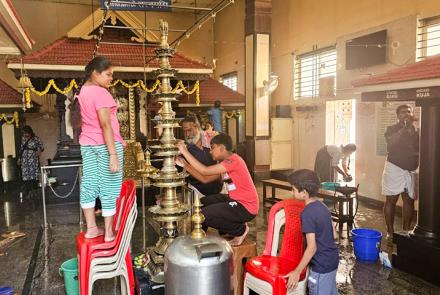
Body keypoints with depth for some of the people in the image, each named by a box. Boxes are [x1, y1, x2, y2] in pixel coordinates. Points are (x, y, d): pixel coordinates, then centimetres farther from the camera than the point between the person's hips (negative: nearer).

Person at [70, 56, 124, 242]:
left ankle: (91, 228, 19)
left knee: (88, 185, 10)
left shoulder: (82, 92, 12)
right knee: (109, 188, -1)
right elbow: (105, 125, -22)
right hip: (105, 144, -8)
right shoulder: (100, 92, -15)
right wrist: (113, 153, -24)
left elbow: (81, 121, 16)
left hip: (87, 144, 9)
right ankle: (109, 232, 7)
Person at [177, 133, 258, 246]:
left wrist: (185, 152, -21)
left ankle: (240, 230, 1)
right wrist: (185, 165, 3)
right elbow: (205, 178, 8)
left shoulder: (233, 160, -21)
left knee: (204, 214, -16)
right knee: (201, 203, 11)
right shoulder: (225, 163, 11)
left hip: (246, 207, -10)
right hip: (234, 200, 10)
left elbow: (205, 171, -26)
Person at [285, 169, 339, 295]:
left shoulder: (307, 213, -23)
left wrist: (297, 272, -17)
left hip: (321, 265, -8)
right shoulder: (321, 206, 2)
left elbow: (312, 247, -24)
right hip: (332, 259, 8)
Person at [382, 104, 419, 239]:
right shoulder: (392, 129, 1)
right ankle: (390, 232, 6)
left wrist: (413, 130, -9)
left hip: (410, 170, 4)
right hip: (394, 168, -4)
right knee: (391, 200, -2)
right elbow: (391, 143, -20)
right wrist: (404, 128, -19)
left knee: (409, 200, 6)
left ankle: (406, 231, 18)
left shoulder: (416, 130, 10)